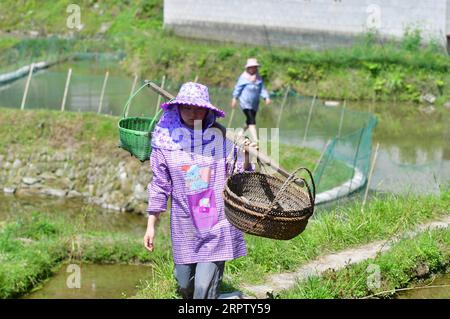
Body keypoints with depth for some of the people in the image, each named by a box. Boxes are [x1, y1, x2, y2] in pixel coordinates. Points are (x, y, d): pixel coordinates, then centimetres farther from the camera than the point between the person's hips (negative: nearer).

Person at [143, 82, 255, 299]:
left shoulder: (220, 137, -5)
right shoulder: (166, 139, -1)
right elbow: (160, 186, 7)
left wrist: (245, 156, -21)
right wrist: (151, 225, 7)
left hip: (217, 226, -2)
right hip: (184, 228, 2)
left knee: (205, 287, -9)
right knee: (184, 284, 12)